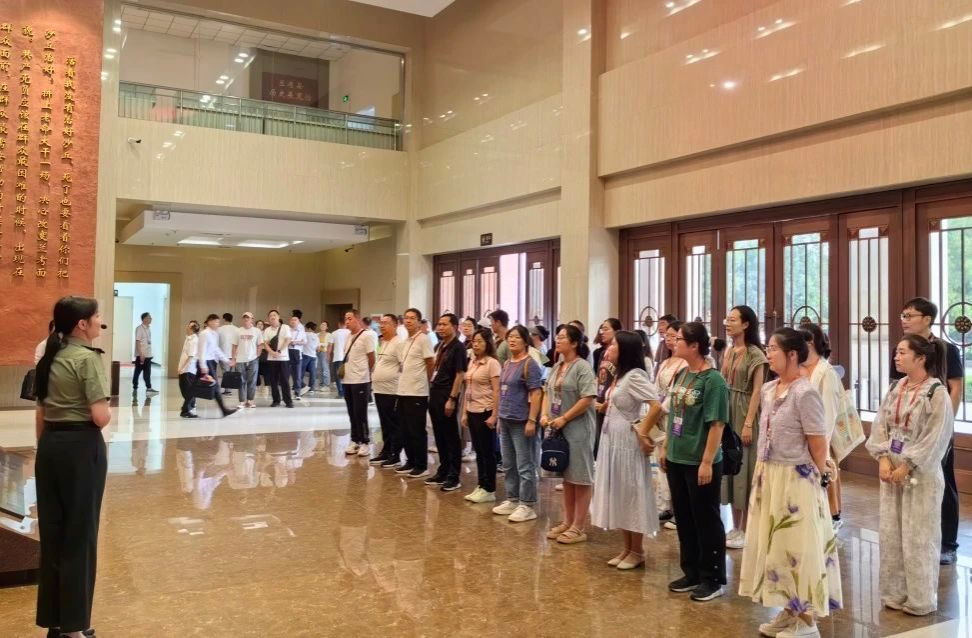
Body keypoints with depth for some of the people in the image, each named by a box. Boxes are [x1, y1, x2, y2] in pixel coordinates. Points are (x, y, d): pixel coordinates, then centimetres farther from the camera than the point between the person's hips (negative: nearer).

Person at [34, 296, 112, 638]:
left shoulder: (49, 358, 10)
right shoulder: (87, 358, -14)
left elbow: (40, 414, 14)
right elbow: (100, 417, -20)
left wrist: (44, 447, 21)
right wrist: (109, 409, 1)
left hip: (50, 446, 8)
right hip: (81, 447, -8)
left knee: (52, 531, 13)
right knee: (79, 534, 3)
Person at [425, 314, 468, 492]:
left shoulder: (458, 347, -10)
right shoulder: (439, 346, 13)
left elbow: (460, 375, -15)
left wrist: (452, 399, -19)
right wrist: (431, 392, 13)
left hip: (447, 397, -8)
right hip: (435, 394, 8)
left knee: (451, 437, -1)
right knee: (439, 436, 14)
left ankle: (454, 477, 6)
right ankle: (443, 472, 24)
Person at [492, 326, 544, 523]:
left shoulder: (530, 364, -11)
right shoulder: (507, 363, 13)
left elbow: (535, 394, -16)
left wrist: (532, 421, -20)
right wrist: (500, 417, 18)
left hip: (521, 422, -8)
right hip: (506, 421, 8)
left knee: (525, 466, -1)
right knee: (508, 465, 15)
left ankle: (528, 506, 7)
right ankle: (512, 500, 26)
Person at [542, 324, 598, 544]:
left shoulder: (582, 367, -12)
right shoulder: (556, 367, 12)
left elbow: (587, 399, -19)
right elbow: (548, 393, 16)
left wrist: (564, 419, -18)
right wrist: (545, 415, -1)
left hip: (577, 429, -8)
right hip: (557, 429, 8)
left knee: (580, 477, 1)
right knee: (566, 477, 15)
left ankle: (579, 527, 8)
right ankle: (567, 522, 25)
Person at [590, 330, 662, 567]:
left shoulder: (635, 376, -17)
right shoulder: (621, 375, 11)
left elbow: (657, 406, -27)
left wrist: (643, 433, -20)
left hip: (627, 442, -9)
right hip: (612, 441, 9)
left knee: (631, 494, 1)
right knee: (618, 495, 13)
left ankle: (637, 551, 13)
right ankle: (627, 548, 23)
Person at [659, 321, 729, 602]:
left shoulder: (713, 380, -16)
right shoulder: (681, 374, 7)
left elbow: (716, 424, -17)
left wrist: (707, 462, -19)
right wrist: (665, 447, 15)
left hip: (699, 463, -8)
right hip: (677, 459, 8)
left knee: (706, 520, 6)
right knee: (683, 518, 16)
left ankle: (714, 579, 20)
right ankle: (692, 573, 30)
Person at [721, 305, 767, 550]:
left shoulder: (755, 354, -11)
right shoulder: (729, 352, 10)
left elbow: (757, 391, -14)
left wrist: (748, 423, -18)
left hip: (744, 413, -7)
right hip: (726, 412, 7)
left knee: (743, 467, -1)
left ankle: (745, 530, 11)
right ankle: (735, 527, 20)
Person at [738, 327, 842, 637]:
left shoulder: (804, 393, -18)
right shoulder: (767, 390, 6)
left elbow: (818, 444, -14)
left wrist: (820, 479, -5)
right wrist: (761, 470, 11)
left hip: (796, 479, -8)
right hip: (769, 476, 8)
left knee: (799, 547, 2)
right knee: (772, 543, 15)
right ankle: (789, 611, 29)